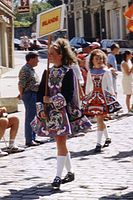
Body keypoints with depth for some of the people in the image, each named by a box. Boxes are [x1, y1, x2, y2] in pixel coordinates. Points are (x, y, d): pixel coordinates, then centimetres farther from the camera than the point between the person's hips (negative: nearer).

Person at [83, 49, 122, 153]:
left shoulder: (106, 71, -4)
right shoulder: (90, 72, 8)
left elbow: (110, 86, -2)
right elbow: (88, 86, 14)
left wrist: (112, 96, -4)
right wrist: (87, 96, 13)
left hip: (104, 95, -5)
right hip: (94, 96, 5)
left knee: (100, 120, -8)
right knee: (99, 120, 10)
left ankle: (99, 143, -7)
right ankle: (107, 138, 28)